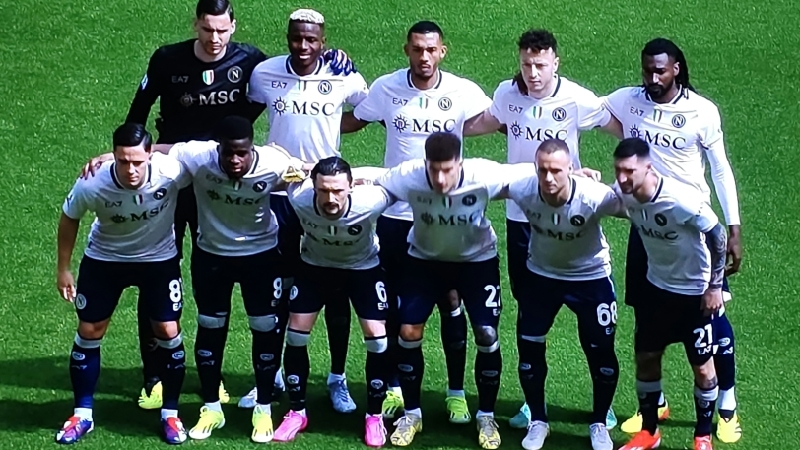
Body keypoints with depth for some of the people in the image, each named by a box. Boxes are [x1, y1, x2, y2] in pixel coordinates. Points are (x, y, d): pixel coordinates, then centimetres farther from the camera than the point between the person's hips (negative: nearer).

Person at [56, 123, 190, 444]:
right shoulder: (92, 185, -32)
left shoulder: (171, 171, -35)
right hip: (104, 259, 0)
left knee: (168, 331, -1)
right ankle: (82, 414, 20)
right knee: (89, 331, 5)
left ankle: (170, 413, 17)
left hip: (158, 259, 0)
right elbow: (69, 219, -10)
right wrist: (63, 269, -2)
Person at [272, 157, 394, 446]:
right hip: (315, 265, 1)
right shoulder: (299, 199, -37)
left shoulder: (370, 202, -40)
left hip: (363, 267, -1)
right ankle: (297, 412, 14)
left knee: (377, 337, -10)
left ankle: (374, 417, 8)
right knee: (295, 332, -4)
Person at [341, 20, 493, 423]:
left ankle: (456, 392, 14)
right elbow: (350, 122, 10)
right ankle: (394, 388, 23)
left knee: (450, 303, 4)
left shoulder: (462, 92, -9)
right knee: (395, 303, 10)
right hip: (396, 213, 1)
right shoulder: (386, 88, -5)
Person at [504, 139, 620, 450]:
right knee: (529, 346, 4)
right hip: (541, 274, 2)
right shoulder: (521, 188, -29)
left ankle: (599, 424, 24)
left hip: (591, 276, -2)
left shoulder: (595, 197, -37)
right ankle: (538, 421, 25)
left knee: (601, 351, 1)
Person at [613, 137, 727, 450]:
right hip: (656, 286, 5)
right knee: (645, 358, 10)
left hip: (695, 292, -5)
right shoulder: (623, 194, -17)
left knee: (702, 366, 5)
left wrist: (715, 286, -15)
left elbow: (717, 237, -20)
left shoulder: (682, 200, -33)